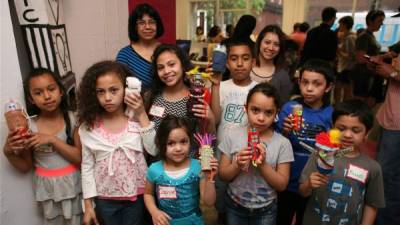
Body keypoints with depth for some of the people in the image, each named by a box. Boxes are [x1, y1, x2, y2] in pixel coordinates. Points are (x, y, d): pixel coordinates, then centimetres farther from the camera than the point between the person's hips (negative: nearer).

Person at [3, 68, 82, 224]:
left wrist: (52, 139, -23)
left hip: (73, 184, 0)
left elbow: (81, 158, -16)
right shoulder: (28, 126, -9)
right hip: (47, 187, 1)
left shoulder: (73, 119, -11)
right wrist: (8, 152, -17)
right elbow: (26, 167, 1)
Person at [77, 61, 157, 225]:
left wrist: (142, 115, -21)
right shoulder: (88, 126, -10)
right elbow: (87, 166, -4)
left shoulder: (137, 119, -11)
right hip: (105, 197, 1)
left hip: (136, 193, 0)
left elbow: (154, 150, -19)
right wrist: (88, 205, -2)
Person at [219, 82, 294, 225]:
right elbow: (223, 175, -6)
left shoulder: (282, 143, -13)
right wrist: (237, 165, -24)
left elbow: (282, 185, -10)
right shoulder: (232, 136, -11)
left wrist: (263, 164, -24)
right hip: (234, 207, 1)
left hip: (265, 210, 0)